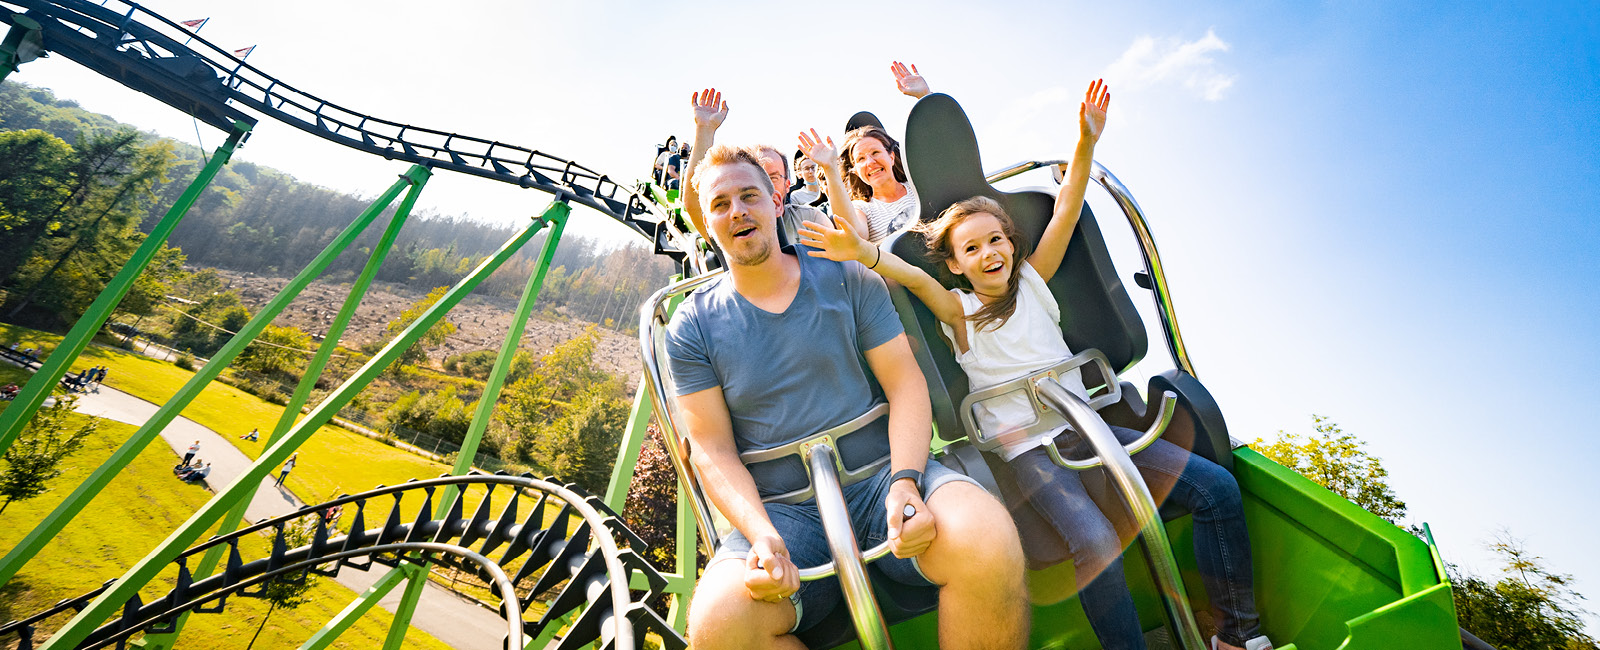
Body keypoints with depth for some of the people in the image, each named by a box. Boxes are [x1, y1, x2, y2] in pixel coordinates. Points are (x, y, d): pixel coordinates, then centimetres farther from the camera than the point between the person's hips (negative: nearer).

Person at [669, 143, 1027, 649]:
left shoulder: (846, 277, 6)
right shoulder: (692, 326, 5)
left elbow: (906, 384, 2)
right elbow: (712, 448, 1)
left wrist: (905, 480, -16)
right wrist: (761, 534, -16)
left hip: (883, 475, 1)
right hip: (783, 510, 0)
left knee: (986, 539, -30)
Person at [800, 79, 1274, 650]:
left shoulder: (1032, 279, 11)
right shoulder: (958, 310, 0)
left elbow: (1066, 210, 2)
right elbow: (915, 278, -22)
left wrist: (1087, 142, -13)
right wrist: (864, 253, -41)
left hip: (1086, 424, 5)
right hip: (1026, 447, -5)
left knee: (1217, 487, -4)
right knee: (1095, 544, -30)